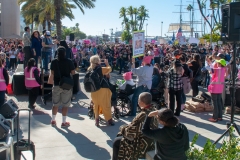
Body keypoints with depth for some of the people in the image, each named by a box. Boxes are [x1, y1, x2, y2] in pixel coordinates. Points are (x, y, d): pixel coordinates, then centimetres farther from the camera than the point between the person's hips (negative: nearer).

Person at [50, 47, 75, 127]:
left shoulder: (54, 62, -3)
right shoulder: (69, 62, -10)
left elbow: (52, 72, 4)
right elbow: (73, 73, -6)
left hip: (56, 84, 2)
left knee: (55, 104, 15)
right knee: (65, 104, 4)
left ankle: (53, 120, 23)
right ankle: (64, 122, 7)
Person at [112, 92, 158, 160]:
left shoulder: (143, 115, -32)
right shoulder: (153, 109, -4)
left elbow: (130, 132, -23)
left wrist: (122, 128, -3)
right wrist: (125, 128, 4)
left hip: (143, 144, -9)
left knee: (116, 142, 7)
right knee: (120, 136, 23)